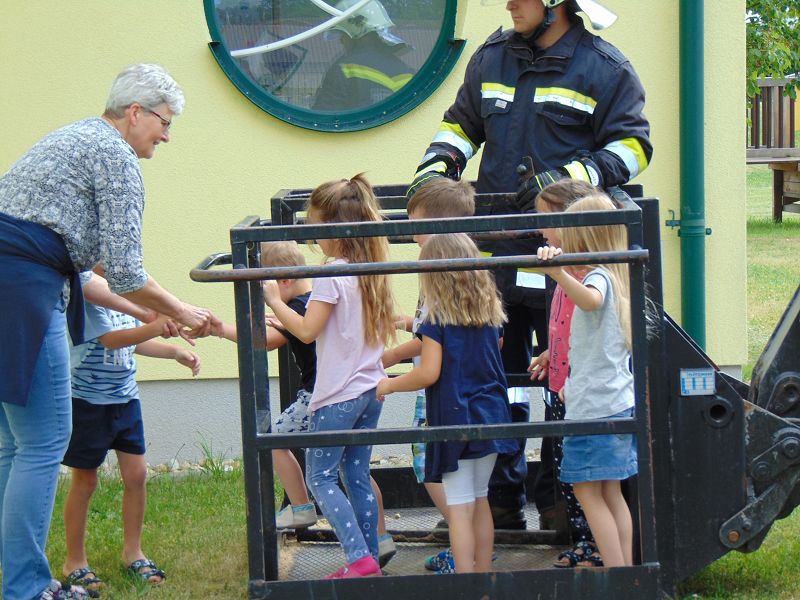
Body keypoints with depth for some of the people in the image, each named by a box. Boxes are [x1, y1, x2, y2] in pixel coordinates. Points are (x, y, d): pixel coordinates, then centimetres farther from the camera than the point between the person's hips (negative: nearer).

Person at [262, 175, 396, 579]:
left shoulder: (333, 274, -16)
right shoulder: (372, 271, 9)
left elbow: (307, 330, -18)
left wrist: (274, 300, -8)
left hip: (339, 394, -8)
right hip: (372, 388, 8)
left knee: (320, 477, 0)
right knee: (358, 476, 13)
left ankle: (359, 558, -11)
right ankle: (369, 561, 14)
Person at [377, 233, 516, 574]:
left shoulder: (438, 318, -11)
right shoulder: (489, 312, 7)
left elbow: (429, 373, -16)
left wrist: (388, 385, -1)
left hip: (454, 418, -6)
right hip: (490, 417, 6)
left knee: (458, 507, -4)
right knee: (480, 499, 17)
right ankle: (483, 572, 23)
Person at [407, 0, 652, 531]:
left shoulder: (605, 69, -2)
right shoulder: (492, 58, 13)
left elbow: (633, 146, -4)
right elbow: (461, 124, 25)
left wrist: (569, 177, -17)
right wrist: (437, 166, 5)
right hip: (495, 247, 5)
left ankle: (559, 499, 14)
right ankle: (502, 501, 17)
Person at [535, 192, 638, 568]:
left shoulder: (597, 277, -13)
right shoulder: (617, 279, 16)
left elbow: (590, 300, -41)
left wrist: (558, 273, -55)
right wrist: (574, 380, 35)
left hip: (594, 407, -9)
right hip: (619, 402, 9)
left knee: (587, 490, -5)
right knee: (610, 493, 12)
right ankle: (626, 568, 14)